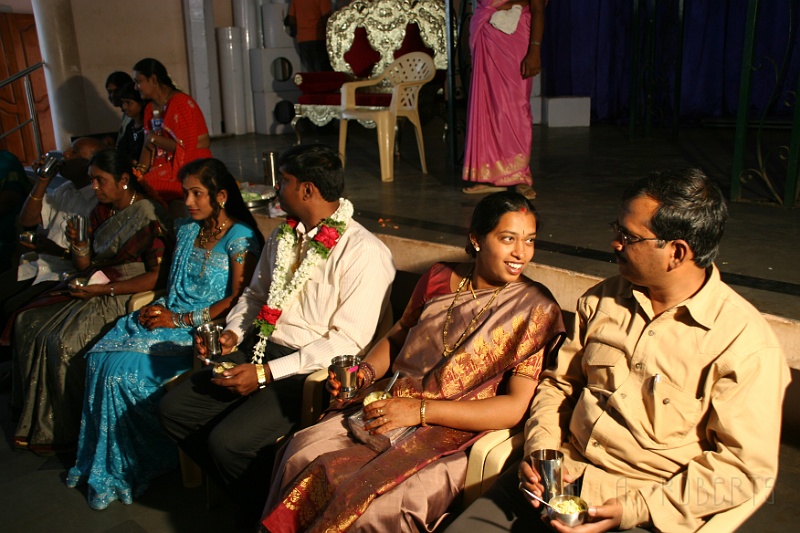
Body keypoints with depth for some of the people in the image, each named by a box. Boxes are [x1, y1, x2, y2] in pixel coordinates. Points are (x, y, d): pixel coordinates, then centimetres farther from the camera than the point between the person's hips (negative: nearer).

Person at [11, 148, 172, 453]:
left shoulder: (148, 216, -12)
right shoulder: (101, 211, 12)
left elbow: (156, 276, -18)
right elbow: (85, 266, 15)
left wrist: (102, 289, -19)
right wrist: (78, 243, -6)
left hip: (126, 295, -8)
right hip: (92, 287, 9)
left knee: (62, 340, -24)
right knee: (26, 322, -7)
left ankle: (63, 430, -4)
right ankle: (36, 419, 4)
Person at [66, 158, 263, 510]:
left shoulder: (240, 237, -11)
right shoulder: (187, 229, 13)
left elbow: (239, 300, -15)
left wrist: (181, 320, -16)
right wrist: (159, 308, -1)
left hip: (203, 329, -8)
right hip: (168, 315, 8)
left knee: (123, 370, -21)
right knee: (100, 358, -13)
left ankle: (125, 470, 1)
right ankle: (101, 462, 2)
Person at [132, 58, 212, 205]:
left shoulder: (182, 103, -12)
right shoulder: (150, 108, 13)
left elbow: (185, 147, -17)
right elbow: (148, 147, 9)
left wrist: (155, 139, -6)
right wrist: (139, 171, -6)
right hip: (166, 166, 7)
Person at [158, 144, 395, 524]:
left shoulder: (364, 252, -16)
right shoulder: (283, 235, 11)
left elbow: (349, 340, -20)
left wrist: (267, 373, -20)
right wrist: (232, 334, 2)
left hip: (311, 369, -8)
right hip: (260, 348, 8)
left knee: (228, 440, -24)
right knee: (173, 409, -2)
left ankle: (262, 510, 9)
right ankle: (245, 496, 15)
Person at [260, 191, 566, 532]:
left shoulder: (536, 309, -5)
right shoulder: (439, 278, 7)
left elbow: (515, 406, -11)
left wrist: (420, 410, -17)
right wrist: (364, 372, 0)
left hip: (451, 431, -4)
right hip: (387, 407, 4)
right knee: (302, 454, -19)